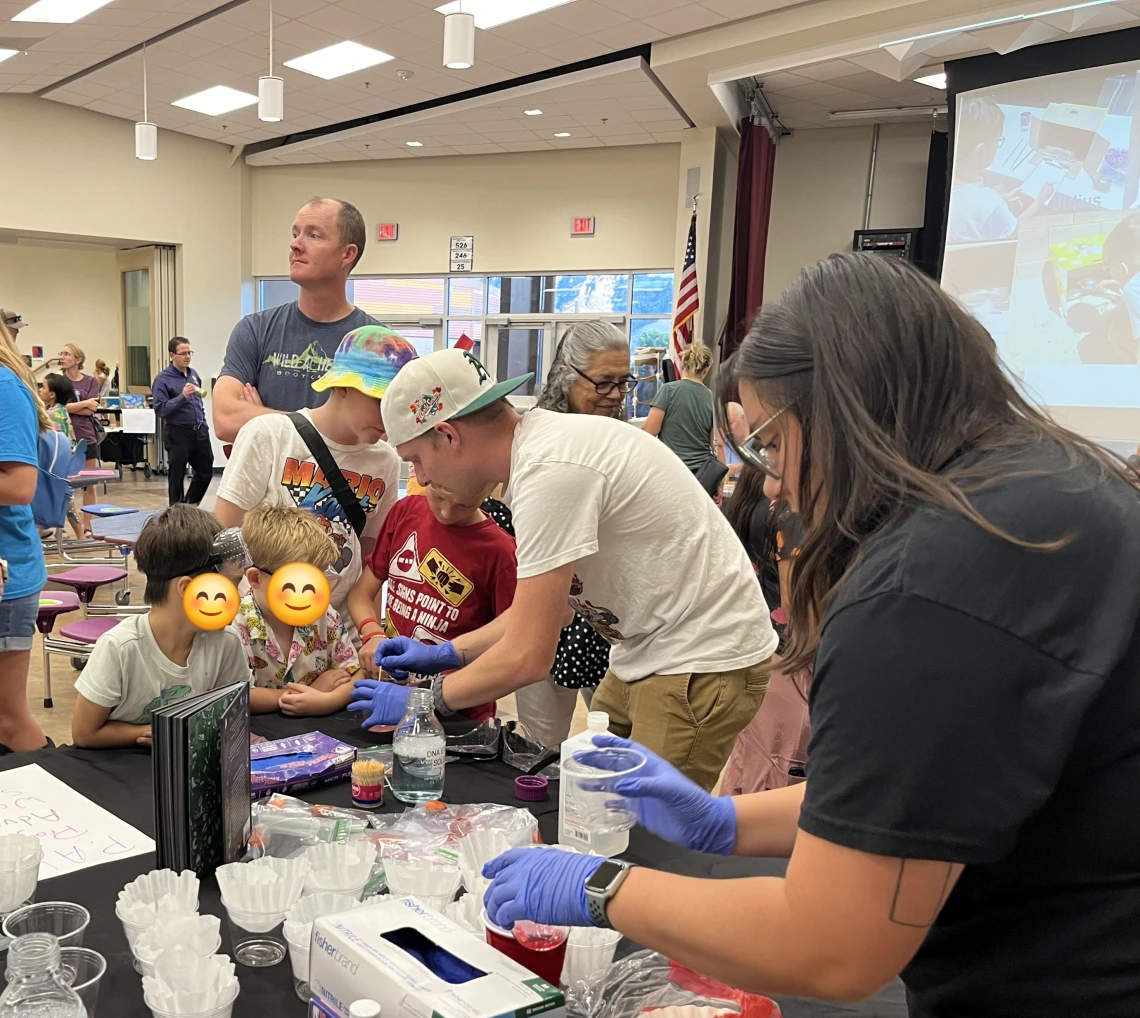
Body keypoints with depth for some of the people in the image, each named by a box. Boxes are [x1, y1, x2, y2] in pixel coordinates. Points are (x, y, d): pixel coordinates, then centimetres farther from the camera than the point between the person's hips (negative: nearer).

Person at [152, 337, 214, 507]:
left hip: (200, 431, 6)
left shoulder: (194, 374, 11)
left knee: (206, 471, 12)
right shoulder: (162, 379, -9)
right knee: (177, 476, 3)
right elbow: (160, 409, -16)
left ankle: (189, 506, 30)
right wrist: (183, 396, -25)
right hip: (178, 433, -6)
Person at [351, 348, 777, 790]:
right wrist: (446, 653, 13)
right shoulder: (541, 439, 5)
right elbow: (545, 604, 16)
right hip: (653, 653, 9)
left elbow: (528, 658, -22)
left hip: (700, 666, -9)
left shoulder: (549, 471, -25)